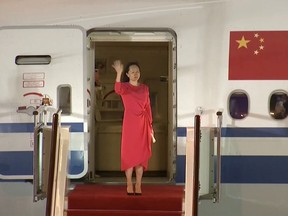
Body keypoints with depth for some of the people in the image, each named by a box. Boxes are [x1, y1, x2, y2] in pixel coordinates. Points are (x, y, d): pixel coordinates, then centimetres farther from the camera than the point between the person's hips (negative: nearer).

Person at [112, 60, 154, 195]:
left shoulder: (145, 88, 11)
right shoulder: (125, 86, 0)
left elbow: (148, 107, 13)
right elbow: (117, 90, -26)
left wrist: (150, 125, 9)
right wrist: (118, 73, -38)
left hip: (143, 123, 3)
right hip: (130, 122, -3)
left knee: (141, 153, 3)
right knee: (129, 152, -2)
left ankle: (138, 185, 9)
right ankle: (129, 185, 6)